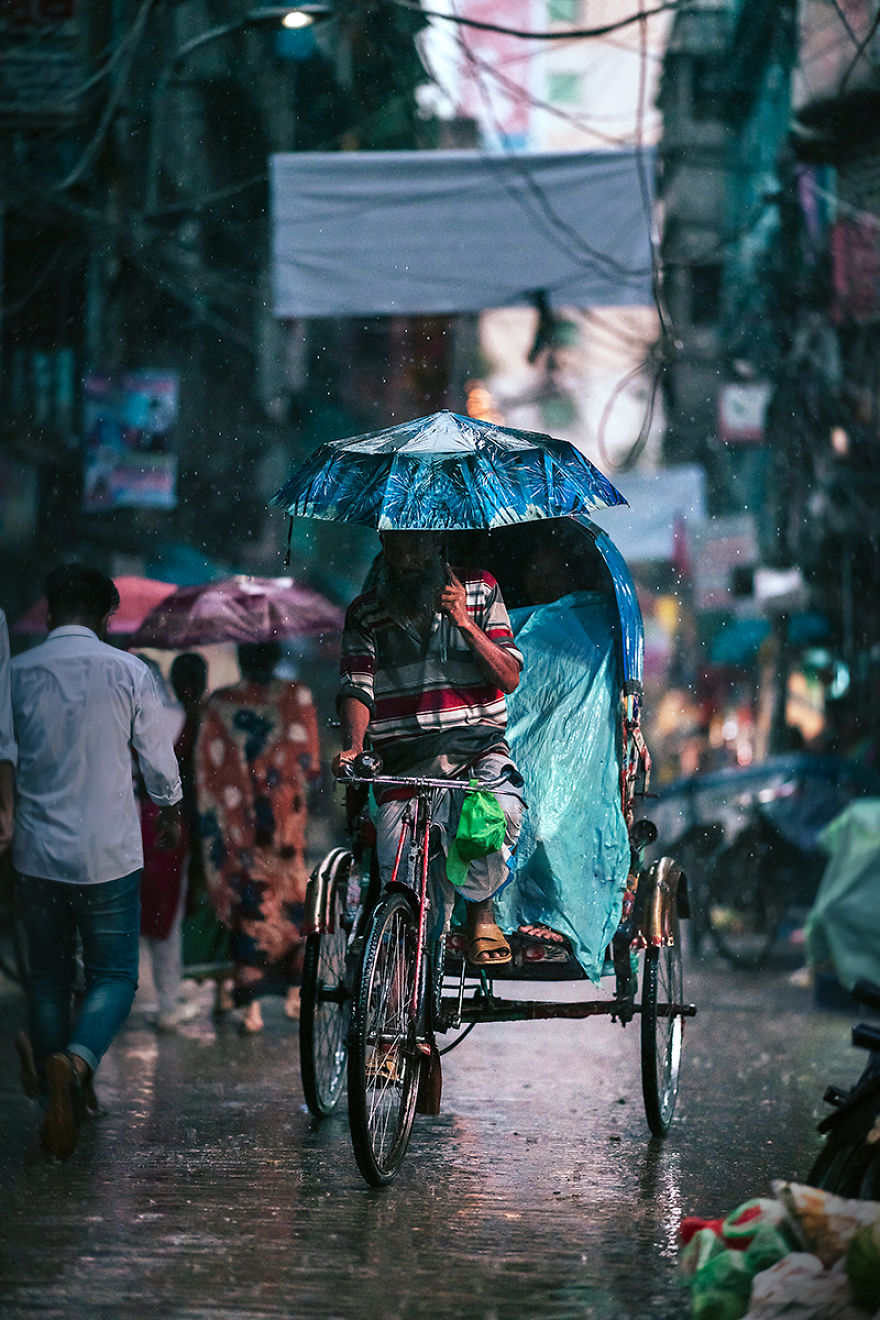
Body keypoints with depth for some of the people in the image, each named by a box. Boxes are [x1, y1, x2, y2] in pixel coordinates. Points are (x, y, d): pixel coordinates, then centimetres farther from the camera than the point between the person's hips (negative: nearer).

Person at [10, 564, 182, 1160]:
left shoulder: (18, 674, -1)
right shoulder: (128, 673, -6)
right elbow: (159, 756, 3)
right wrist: (170, 810, 24)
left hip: (37, 854, 2)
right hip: (108, 854, -2)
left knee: (49, 977, 15)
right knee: (114, 976, 5)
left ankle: (56, 1100, 18)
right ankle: (77, 1062, -24)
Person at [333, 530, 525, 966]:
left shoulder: (480, 591, 7)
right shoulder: (365, 614, 8)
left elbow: (509, 677, 1)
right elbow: (357, 688, -3)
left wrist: (464, 623, -13)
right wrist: (353, 746, -23)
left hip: (477, 748, -1)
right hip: (404, 762, 1)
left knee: (500, 811, -34)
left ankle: (481, 912, -9)